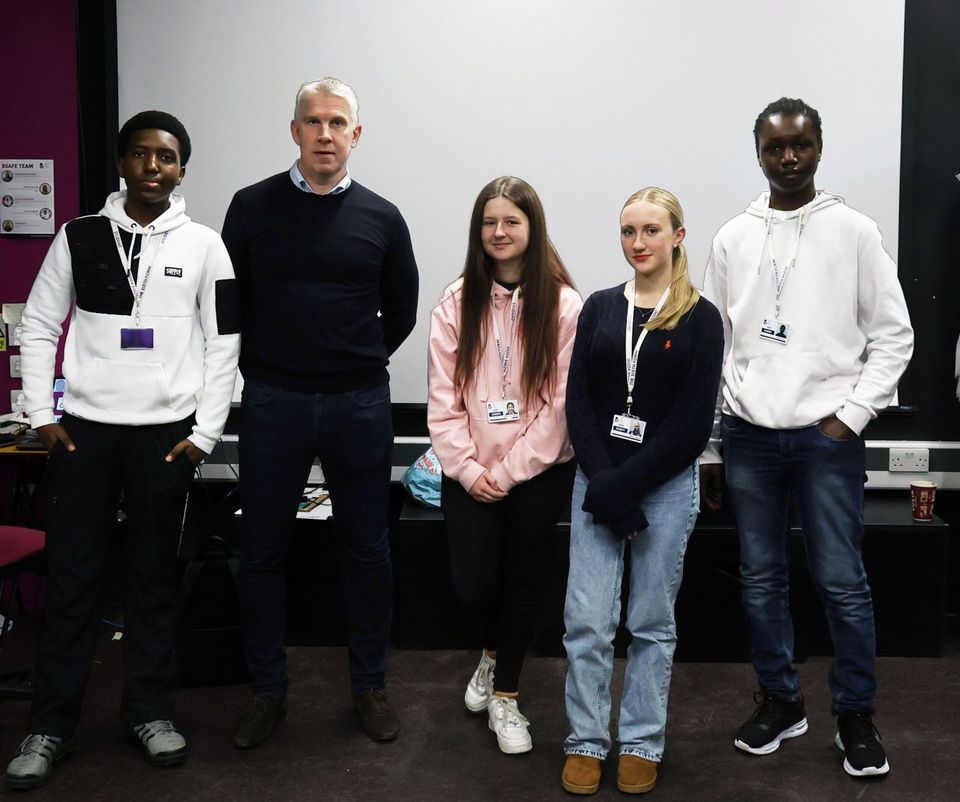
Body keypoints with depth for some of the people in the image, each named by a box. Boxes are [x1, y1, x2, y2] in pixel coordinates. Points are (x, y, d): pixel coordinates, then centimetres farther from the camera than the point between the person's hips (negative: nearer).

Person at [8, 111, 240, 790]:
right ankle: (51, 726, 15)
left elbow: (223, 345, 2)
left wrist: (204, 433, -3)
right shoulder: (79, 238, 4)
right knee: (72, 576, 4)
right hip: (85, 428, 1)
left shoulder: (204, 245, 2)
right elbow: (38, 328, 8)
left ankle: (151, 709, 22)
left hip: (167, 433, 0)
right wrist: (42, 415, 0)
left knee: (156, 575, 8)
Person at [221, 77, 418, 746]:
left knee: (366, 551, 9)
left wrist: (359, 365, 9)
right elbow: (228, 300, 9)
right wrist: (260, 368, 6)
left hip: (359, 405, 0)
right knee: (262, 552, 6)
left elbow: (401, 311, 13)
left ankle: (370, 685, 24)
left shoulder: (380, 217, 3)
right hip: (272, 405, 0)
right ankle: (268, 691, 22)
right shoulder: (253, 206, 2)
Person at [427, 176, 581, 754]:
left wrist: (509, 470, -11)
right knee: (472, 583, 2)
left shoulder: (563, 304, -8)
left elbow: (561, 402, -10)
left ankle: (505, 694, 30)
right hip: (470, 474, 2)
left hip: (540, 471, -1)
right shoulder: (457, 302, 0)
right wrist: (467, 468, -10)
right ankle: (495, 652, 37)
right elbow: (443, 399, -1)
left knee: (522, 581, 10)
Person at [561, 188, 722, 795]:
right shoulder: (599, 309, 6)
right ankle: (587, 742, 16)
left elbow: (693, 424, -8)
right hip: (598, 481, 2)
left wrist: (625, 485, -13)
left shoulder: (700, 318, -2)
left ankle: (642, 744, 22)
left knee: (652, 623, 8)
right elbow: (578, 403, 1)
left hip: (667, 487, -2)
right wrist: (603, 483, -11)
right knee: (587, 621, 0)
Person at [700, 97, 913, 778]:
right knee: (761, 578, 10)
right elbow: (712, 347, 9)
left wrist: (850, 417, -8)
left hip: (827, 437, -3)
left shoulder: (854, 232, 0)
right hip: (748, 435, 3)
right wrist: (709, 448, 8)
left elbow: (893, 336, 1)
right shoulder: (733, 240, 7)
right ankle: (780, 700, 26)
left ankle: (857, 715, 18)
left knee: (843, 582, 2)